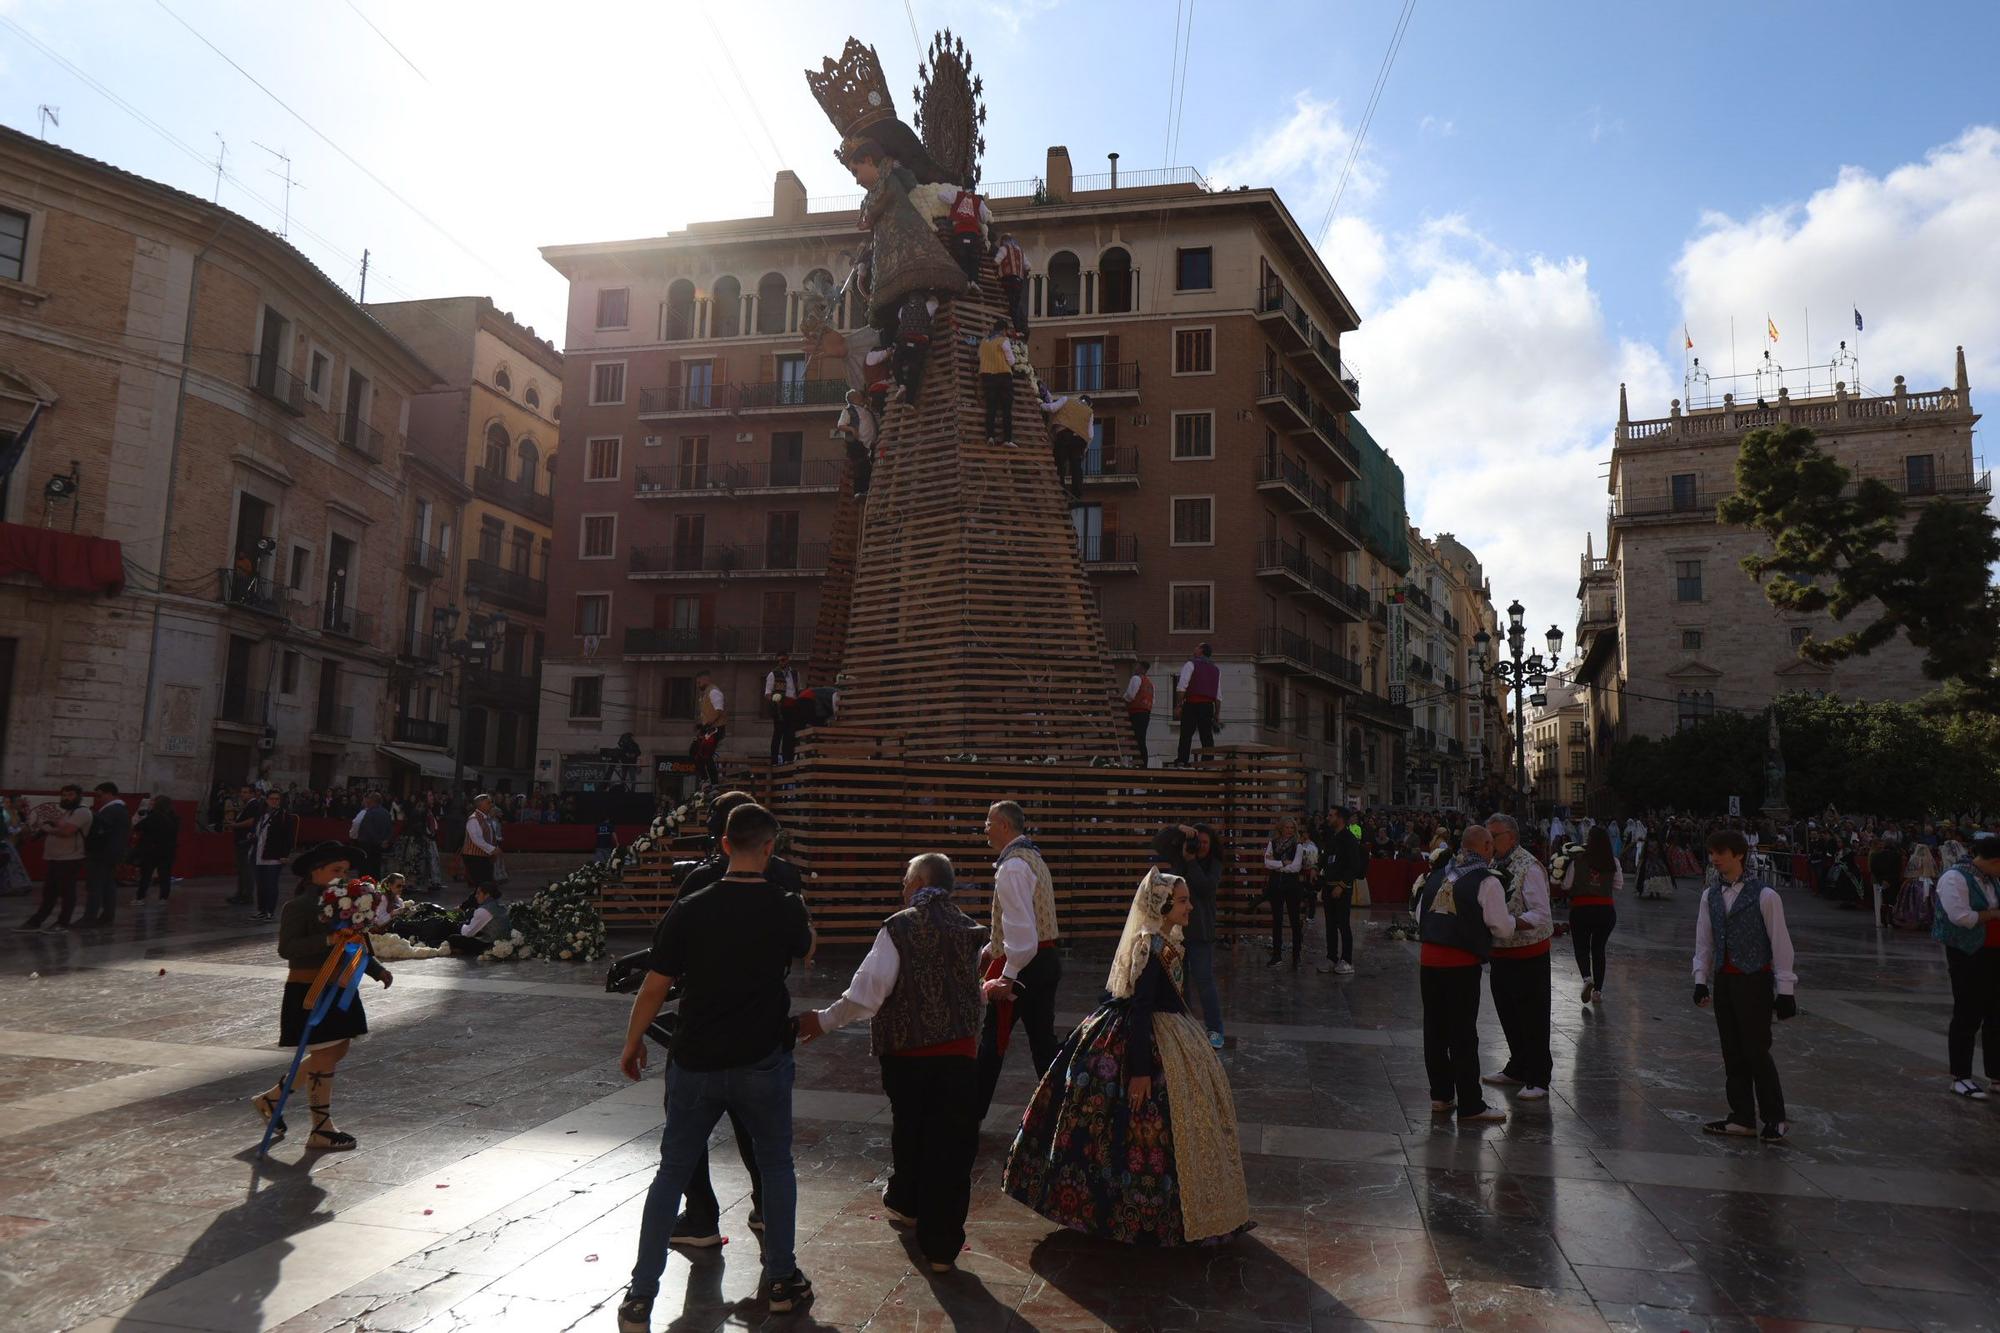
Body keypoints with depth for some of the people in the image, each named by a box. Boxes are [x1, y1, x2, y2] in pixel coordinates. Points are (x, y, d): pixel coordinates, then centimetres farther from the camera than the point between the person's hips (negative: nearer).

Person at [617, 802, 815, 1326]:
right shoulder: (785, 908, -9)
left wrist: (632, 1044, 9)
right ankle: (780, 1278, 27)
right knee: (776, 1165, 20)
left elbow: (653, 988, -6)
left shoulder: (689, 910, -10)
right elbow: (806, 947, 14)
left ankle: (640, 1296, 15)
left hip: (696, 1064, 0)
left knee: (672, 1171, 14)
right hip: (762, 1064, 0)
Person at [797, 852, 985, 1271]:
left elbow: (869, 988, -16)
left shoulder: (899, 927, -9)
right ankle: (941, 1246, 7)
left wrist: (826, 1020, -6)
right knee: (953, 1143, 5)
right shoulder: (970, 929, 2)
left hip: (907, 1050, -1)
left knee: (908, 1130, 22)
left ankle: (905, 1203, 45)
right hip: (960, 1051, 1)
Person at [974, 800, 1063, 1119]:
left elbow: (1020, 925, -25)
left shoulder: (1011, 866, -18)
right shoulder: (1033, 858, 14)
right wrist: (989, 949, 27)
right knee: (1043, 1039, 13)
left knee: (992, 1039, 5)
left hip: (1023, 962, -9)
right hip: (1047, 959, 9)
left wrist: (1008, 977, -24)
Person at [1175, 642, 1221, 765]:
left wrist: (1180, 704, -10)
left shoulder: (1191, 664, 2)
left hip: (1192, 703, -4)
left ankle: (1183, 759, -9)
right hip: (1209, 705, 4)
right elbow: (1219, 696, 16)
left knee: (1186, 733, -3)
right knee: (1207, 735, 4)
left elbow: (1182, 686, -11)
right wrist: (1216, 715, 17)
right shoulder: (1216, 669, 19)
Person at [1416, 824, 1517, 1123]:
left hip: (1428, 957, 6)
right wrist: (1511, 916, 14)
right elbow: (1504, 930, -6)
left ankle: (1441, 1096, 27)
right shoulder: (1487, 881, -8)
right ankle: (1470, 1106, 10)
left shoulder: (1437, 875, 11)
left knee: (1435, 1029, 15)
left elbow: (1419, 916, 17)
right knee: (1463, 1035, 2)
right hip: (1462, 964, -6)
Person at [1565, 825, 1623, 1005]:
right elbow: (1619, 886, 7)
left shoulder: (1577, 861, -11)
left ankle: (1587, 977, -16)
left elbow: (1566, 886, -6)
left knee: (1581, 947, 11)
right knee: (1598, 948, 17)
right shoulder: (1613, 863, -3)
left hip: (1581, 909, -3)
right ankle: (1598, 989, 18)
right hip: (1607, 910, 3)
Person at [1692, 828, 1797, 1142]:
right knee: (1732, 1052, 11)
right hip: (1723, 980, 6)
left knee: (1757, 1051, -2)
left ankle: (1775, 1119, 14)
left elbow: (1780, 943, -7)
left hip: (1754, 979, -6)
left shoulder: (1764, 895, -10)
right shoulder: (1710, 896, 7)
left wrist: (1785, 989, -7)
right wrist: (1701, 980, 7)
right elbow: (1704, 942, 12)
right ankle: (1742, 1118, 22)